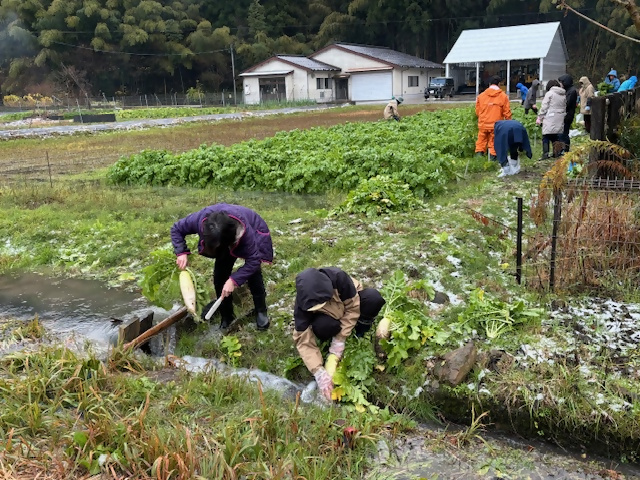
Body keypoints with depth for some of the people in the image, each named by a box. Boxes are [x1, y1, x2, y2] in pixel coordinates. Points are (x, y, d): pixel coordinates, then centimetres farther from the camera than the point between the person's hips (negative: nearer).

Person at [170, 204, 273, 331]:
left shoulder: (245, 231, -47)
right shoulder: (200, 219, -38)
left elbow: (253, 260, -37)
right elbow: (176, 229, -19)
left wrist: (234, 280, -44)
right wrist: (181, 253, -33)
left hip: (254, 231, -3)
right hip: (225, 236, 4)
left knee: (253, 273, -13)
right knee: (220, 274, -3)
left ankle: (261, 311, 9)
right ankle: (226, 316, 15)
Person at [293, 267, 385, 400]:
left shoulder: (338, 278, -38)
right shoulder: (303, 305, -34)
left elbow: (353, 307, -24)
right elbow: (303, 341, -30)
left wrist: (340, 339, -27)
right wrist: (319, 372, -40)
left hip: (349, 304, 1)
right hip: (330, 315, 0)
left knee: (373, 298, -32)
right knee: (322, 327, -37)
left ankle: (361, 330, -6)